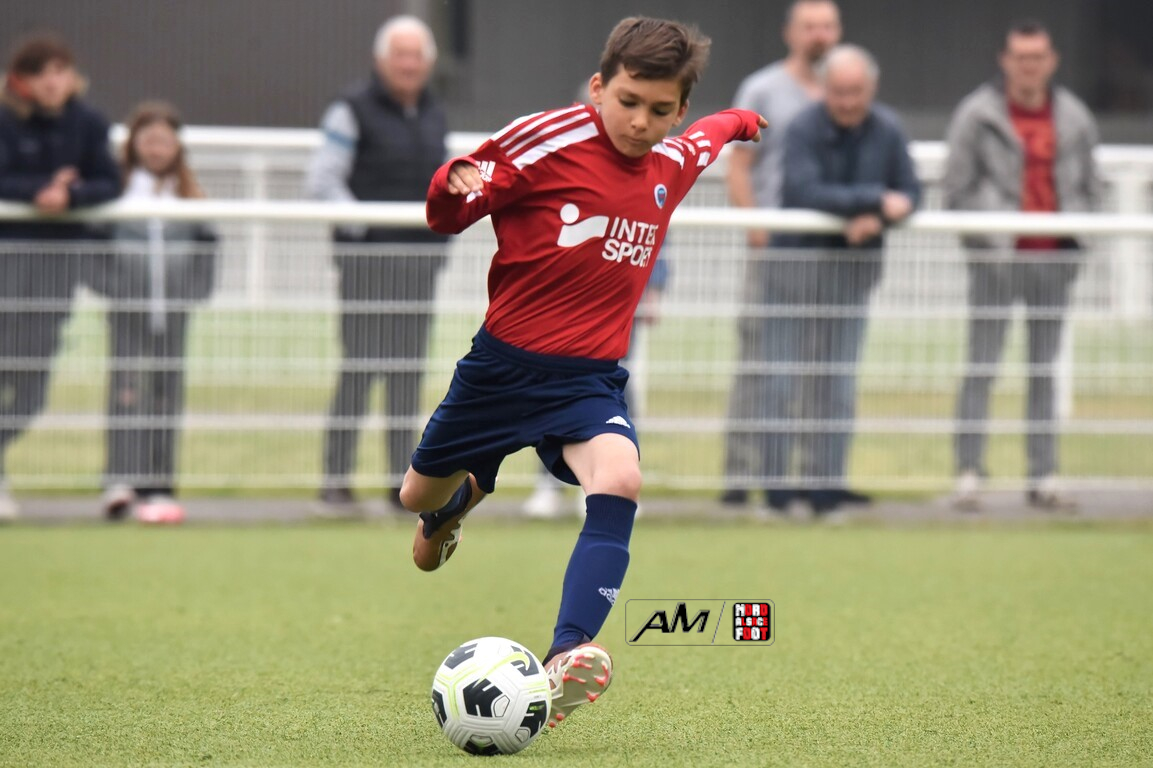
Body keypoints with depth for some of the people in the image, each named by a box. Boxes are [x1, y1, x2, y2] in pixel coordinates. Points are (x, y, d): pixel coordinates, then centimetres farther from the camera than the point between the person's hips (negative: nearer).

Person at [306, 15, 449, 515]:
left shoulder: (434, 116, 14)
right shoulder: (353, 112, -4)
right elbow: (322, 182, -7)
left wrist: (441, 231, 9)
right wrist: (362, 227, -13)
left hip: (419, 259, 6)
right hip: (366, 260, -6)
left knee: (409, 370, 6)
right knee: (360, 368, -9)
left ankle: (403, 481, 10)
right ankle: (335, 483, -6)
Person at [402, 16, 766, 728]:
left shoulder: (673, 164, 2)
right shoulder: (544, 141, -14)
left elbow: (711, 133, 28)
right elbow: (448, 213, -7)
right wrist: (453, 191, -30)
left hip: (589, 379, 2)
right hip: (503, 364, -2)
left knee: (619, 482, -30)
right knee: (420, 497, 16)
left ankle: (566, 658, -40)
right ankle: (462, 495, 57)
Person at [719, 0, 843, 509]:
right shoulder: (762, 90, 5)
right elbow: (738, 169, 0)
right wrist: (756, 229, -11)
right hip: (774, 246, -4)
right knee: (757, 360, -7)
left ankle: (817, 470, 8)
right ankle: (743, 472, -6)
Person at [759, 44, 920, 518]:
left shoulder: (887, 131, 2)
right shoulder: (803, 130, -13)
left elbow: (909, 192, 4)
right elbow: (806, 193, -25)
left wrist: (877, 220, -17)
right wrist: (876, 200, -23)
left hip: (855, 265, 4)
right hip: (799, 261, -4)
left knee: (839, 385, 5)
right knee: (784, 380, -3)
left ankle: (829, 488, 9)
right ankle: (778, 486, 2)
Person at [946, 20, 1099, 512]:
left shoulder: (1074, 117, 10)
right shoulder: (978, 114, 0)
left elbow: (1089, 188, 17)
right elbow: (957, 186, 1)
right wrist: (979, 238, -7)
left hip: (1053, 258, 4)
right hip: (997, 258, -3)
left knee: (1045, 369, 6)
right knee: (982, 365, -6)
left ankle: (1043, 476, 10)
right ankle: (969, 472, -4)